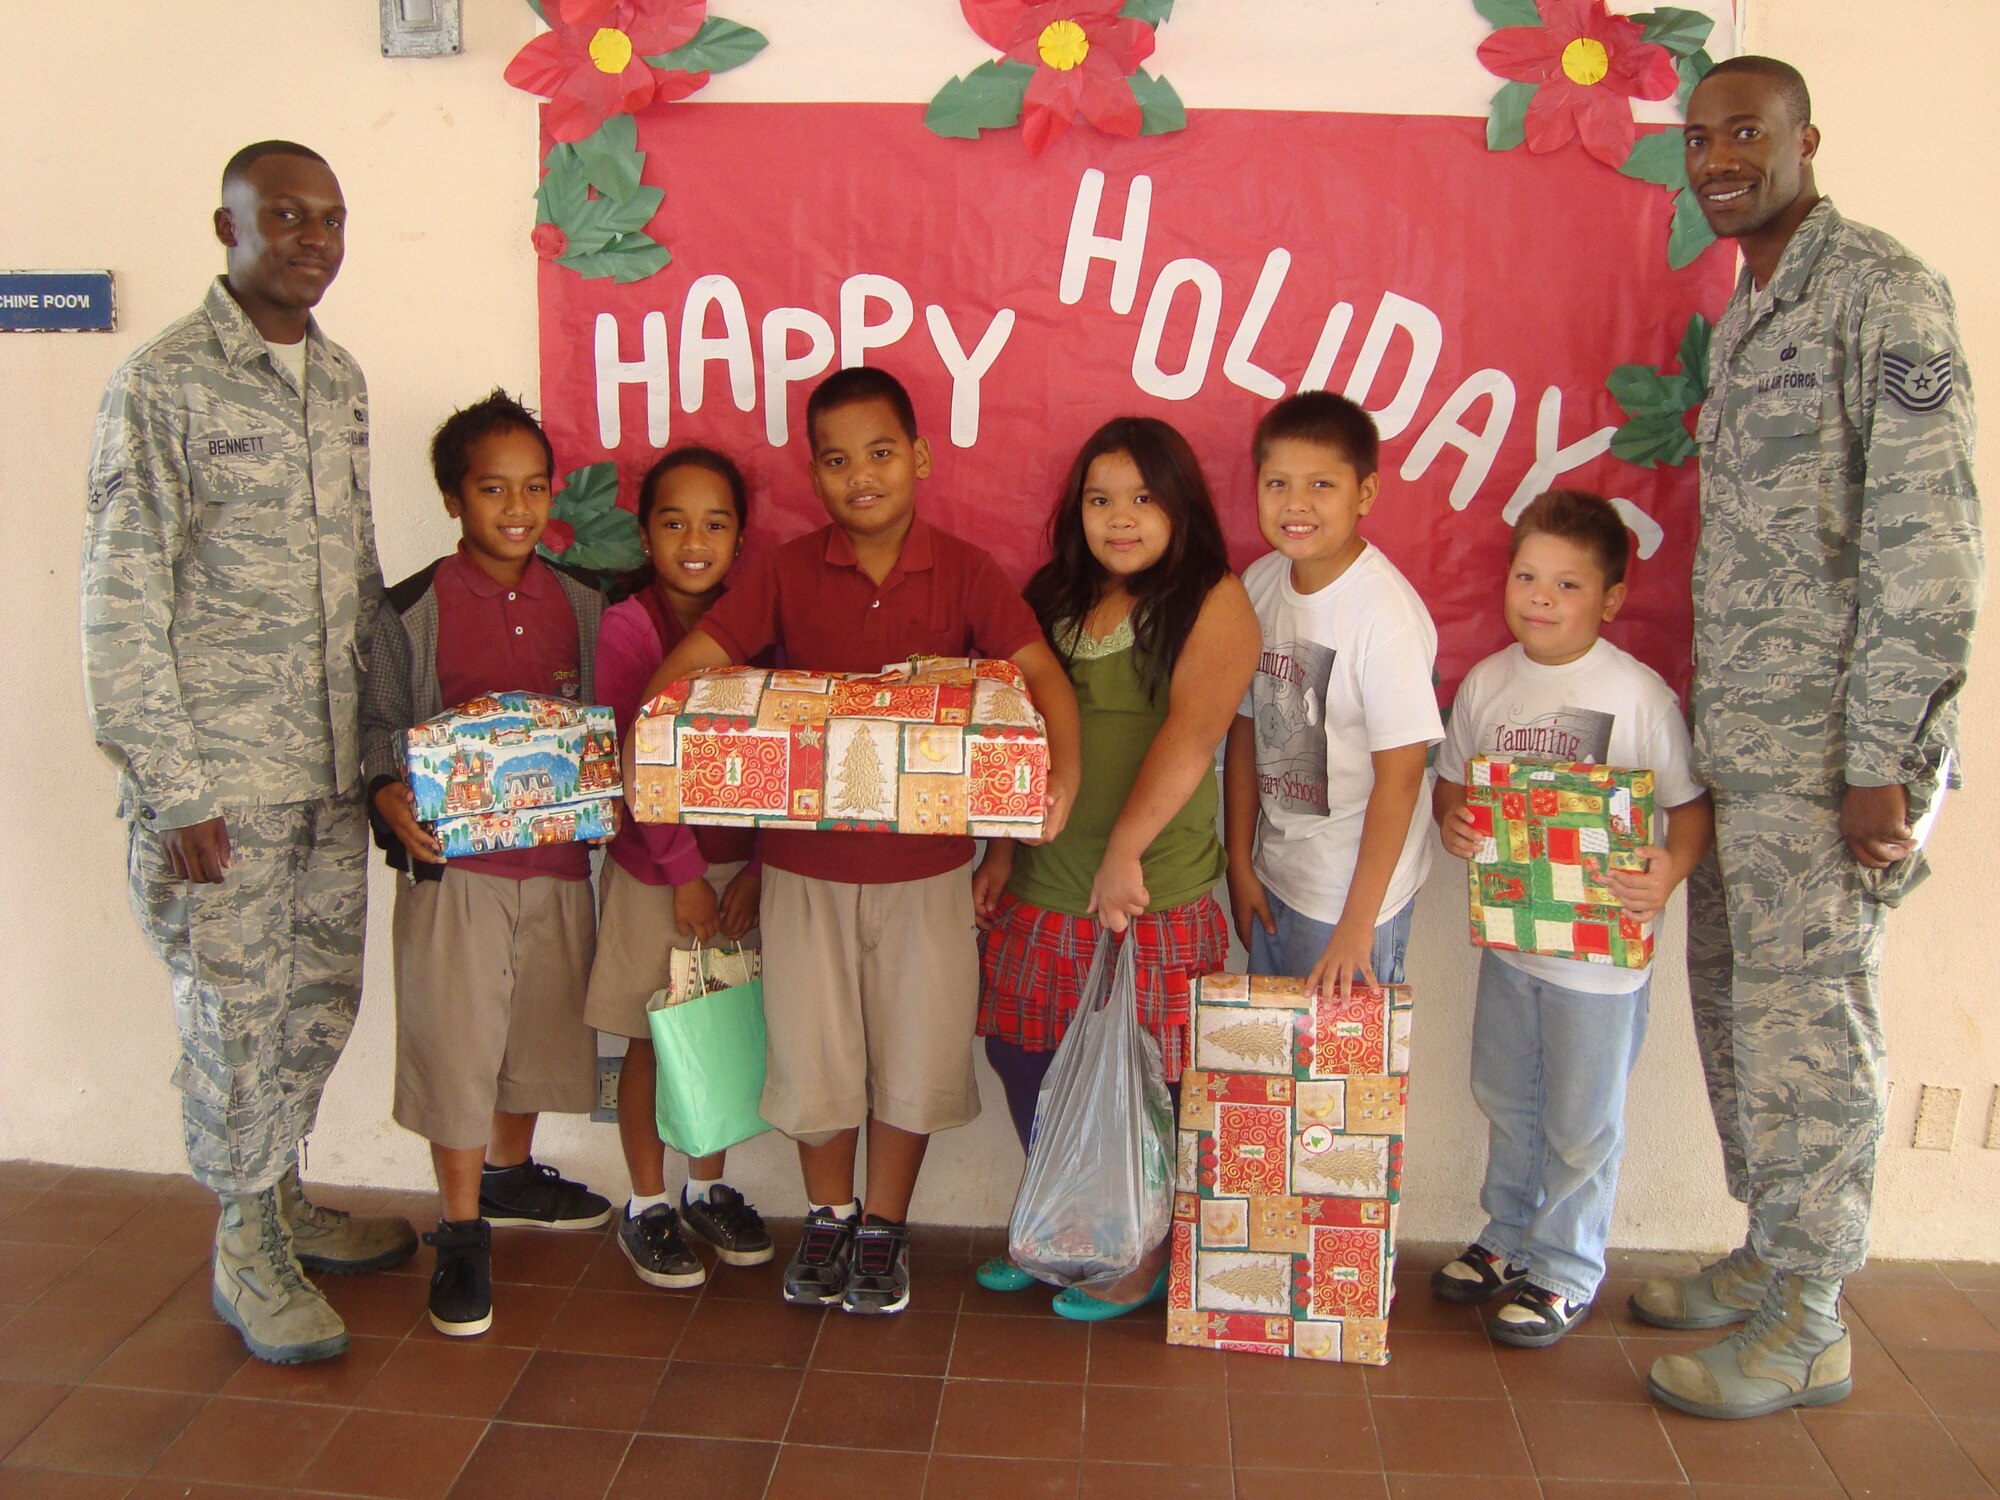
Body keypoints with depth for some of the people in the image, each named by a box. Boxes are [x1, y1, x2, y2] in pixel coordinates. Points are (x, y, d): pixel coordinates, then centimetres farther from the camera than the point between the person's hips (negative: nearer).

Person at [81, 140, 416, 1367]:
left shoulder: (342, 379, 10)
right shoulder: (164, 383, -10)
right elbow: (121, 608, -13)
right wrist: (173, 793, -15)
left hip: (331, 766, 6)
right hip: (218, 776, -6)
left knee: (323, 994, 16)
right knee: (239, 1011, 5)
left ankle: (284, 1196, 37)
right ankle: (248, 1253, 24)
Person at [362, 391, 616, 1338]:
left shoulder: (581, 606, 5)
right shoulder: (412, 612, -5)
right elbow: (380, 724, -3)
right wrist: (389, 798, -21)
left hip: (558, 857, 4)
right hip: (453, 862, -4)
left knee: (540, 1028, 17)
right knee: (455, 1041, 2)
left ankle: (509, 1175, 41)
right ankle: (461, 1231, 17)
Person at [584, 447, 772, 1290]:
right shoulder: (627, 627, -9)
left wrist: (756, 866, -6)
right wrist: (684, 871, -14)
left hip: (740, 865, 3)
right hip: (653, 868, -3)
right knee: (650, 1041, 7)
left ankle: (709, 1189, 31)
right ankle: (647, 1207, 23)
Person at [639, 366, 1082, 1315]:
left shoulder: (964, 571, -5)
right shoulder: (786, 572, -2)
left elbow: (1040, 671, -16)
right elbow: (688, 663, -6)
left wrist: (1062, 769, -34)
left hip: (927, 863, -1)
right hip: (804, 862, 1)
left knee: (915, 1054, 11)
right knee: (812, 1053, 13)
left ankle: (884, 1227, 33)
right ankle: (827, 1216, 38)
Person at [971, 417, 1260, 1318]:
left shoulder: (1213, 601, -7)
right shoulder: (1052, 600, 11)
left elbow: (1193, 731, -20)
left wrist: (1123, 850, -27)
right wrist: (999, 852, 9)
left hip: (1152, 895, -6)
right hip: (1039, 891, 6)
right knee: (1025, 1064, 14)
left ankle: (1145, 1252, 28)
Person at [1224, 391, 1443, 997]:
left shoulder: (1384, 610, -20)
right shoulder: (1257, 584, -2)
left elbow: (1400, 774, -19)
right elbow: (1244, 727, 5)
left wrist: (1357, 924, -18)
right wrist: (1240, 864, 7)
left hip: (1353, 892, -6)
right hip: (1273, 879, 6)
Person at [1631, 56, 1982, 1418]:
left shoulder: (1884, 293, -8)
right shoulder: (1743, 319, 18)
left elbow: (1930, 542, -15)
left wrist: (1883, 762, -18)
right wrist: (1710, 727, 16)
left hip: (1827, 749, -8)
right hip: (1736, 744, 8)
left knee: (1807, 1025, -1)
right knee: (1737, 1011, 14)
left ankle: (1808, 1327, 13)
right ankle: (1772, 1256, 30)